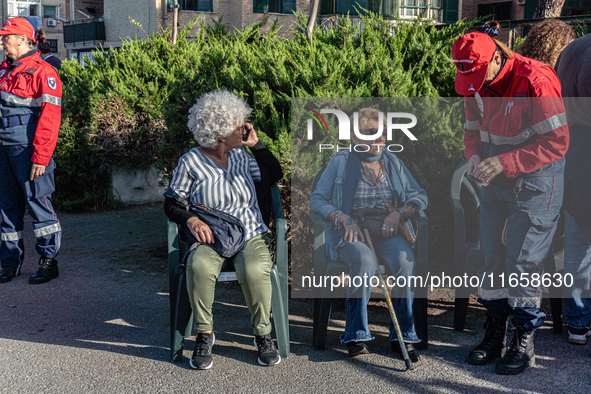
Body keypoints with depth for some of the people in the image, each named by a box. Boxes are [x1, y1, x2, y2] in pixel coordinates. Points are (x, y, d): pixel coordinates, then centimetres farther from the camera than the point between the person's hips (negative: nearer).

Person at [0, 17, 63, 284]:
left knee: (37, 201, -2)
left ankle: (49, 261, 10)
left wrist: (41, 157, -18)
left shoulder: (42, 72, -8)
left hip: (28, 149, -7)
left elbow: (50, 117, -14)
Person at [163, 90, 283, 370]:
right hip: (210, 238, -2)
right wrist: (191, 220, -15)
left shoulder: (241, 156, 12)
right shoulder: (191, 161, 1)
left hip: (251, 235, 2)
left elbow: (275, 174, 17)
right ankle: (204, 334, -14)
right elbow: (172, 204, 4)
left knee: (255, 272, -31)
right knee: (199, 267, -35)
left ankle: (263, 336, -9)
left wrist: (256, 144, 10)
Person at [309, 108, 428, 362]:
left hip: (388, 231, 3)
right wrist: (345, 218, -14)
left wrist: (399, 213, -6)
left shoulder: (393, 162, 17)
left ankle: (403, 336, -17)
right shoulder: (340, 162, 6)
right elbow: (316, 199, 2)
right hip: (351, 233, -2)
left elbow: (419, 196, 15)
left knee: (405, 261, -30)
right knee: (365, 260, -36)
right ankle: (355, 334, -20)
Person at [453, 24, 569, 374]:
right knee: (492, 253, 9)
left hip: (536, 179, -6)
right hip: (497, 179, 7)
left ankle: (525, 342, 12)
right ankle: (495, 335, 23)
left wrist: (504, 162, -27)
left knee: (523, 259, -5)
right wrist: (475, 155, -9)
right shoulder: (475, 83, 0)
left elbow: (557, 143, -21)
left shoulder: (535, 81, -22)